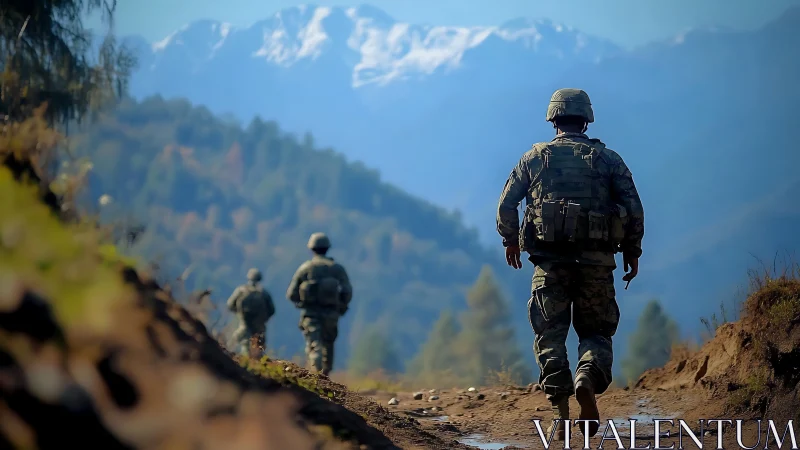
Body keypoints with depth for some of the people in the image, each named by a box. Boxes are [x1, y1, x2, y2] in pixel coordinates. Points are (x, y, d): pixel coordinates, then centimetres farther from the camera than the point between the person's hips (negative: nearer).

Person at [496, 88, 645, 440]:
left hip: (550, 259, 0)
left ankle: (561, 413, -6)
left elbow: (506, 204, 6)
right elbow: (633, 208, 0)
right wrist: (632, 252, 10)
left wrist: (510, 241, 21)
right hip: (597, 260, 0)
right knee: (596, 331, 11)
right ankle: (588, 379, -20)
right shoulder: (608, 159, 7)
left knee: (550, 335, 5)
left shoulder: (535, 157, 7)